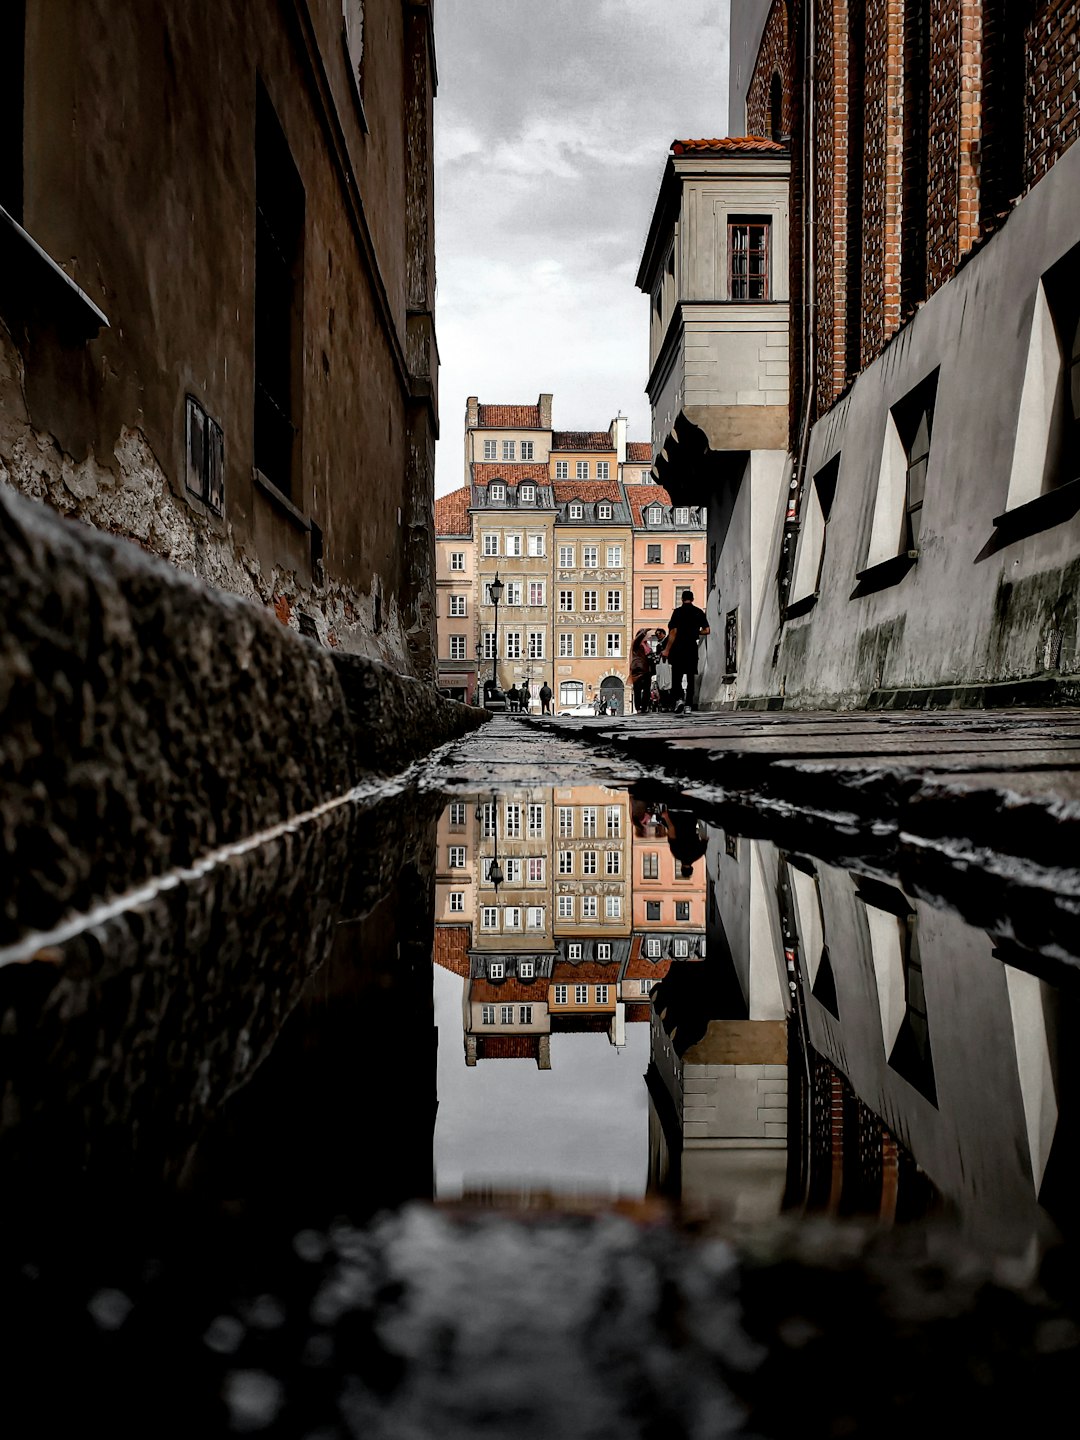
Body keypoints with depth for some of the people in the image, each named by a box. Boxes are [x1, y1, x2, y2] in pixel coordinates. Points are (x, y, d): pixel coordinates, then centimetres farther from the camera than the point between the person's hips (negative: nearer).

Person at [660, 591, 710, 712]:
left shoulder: (678, 612, -6)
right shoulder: (699, 612, 5)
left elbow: (673, 631, -10)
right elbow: (706, 630, 4)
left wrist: (667, 650, -7)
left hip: (679, 648, -3)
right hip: (693, 649, 3)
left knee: (676, 675, 6)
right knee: (691, 677, 8)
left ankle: (678, 698, -14)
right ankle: (688, 704, 6)